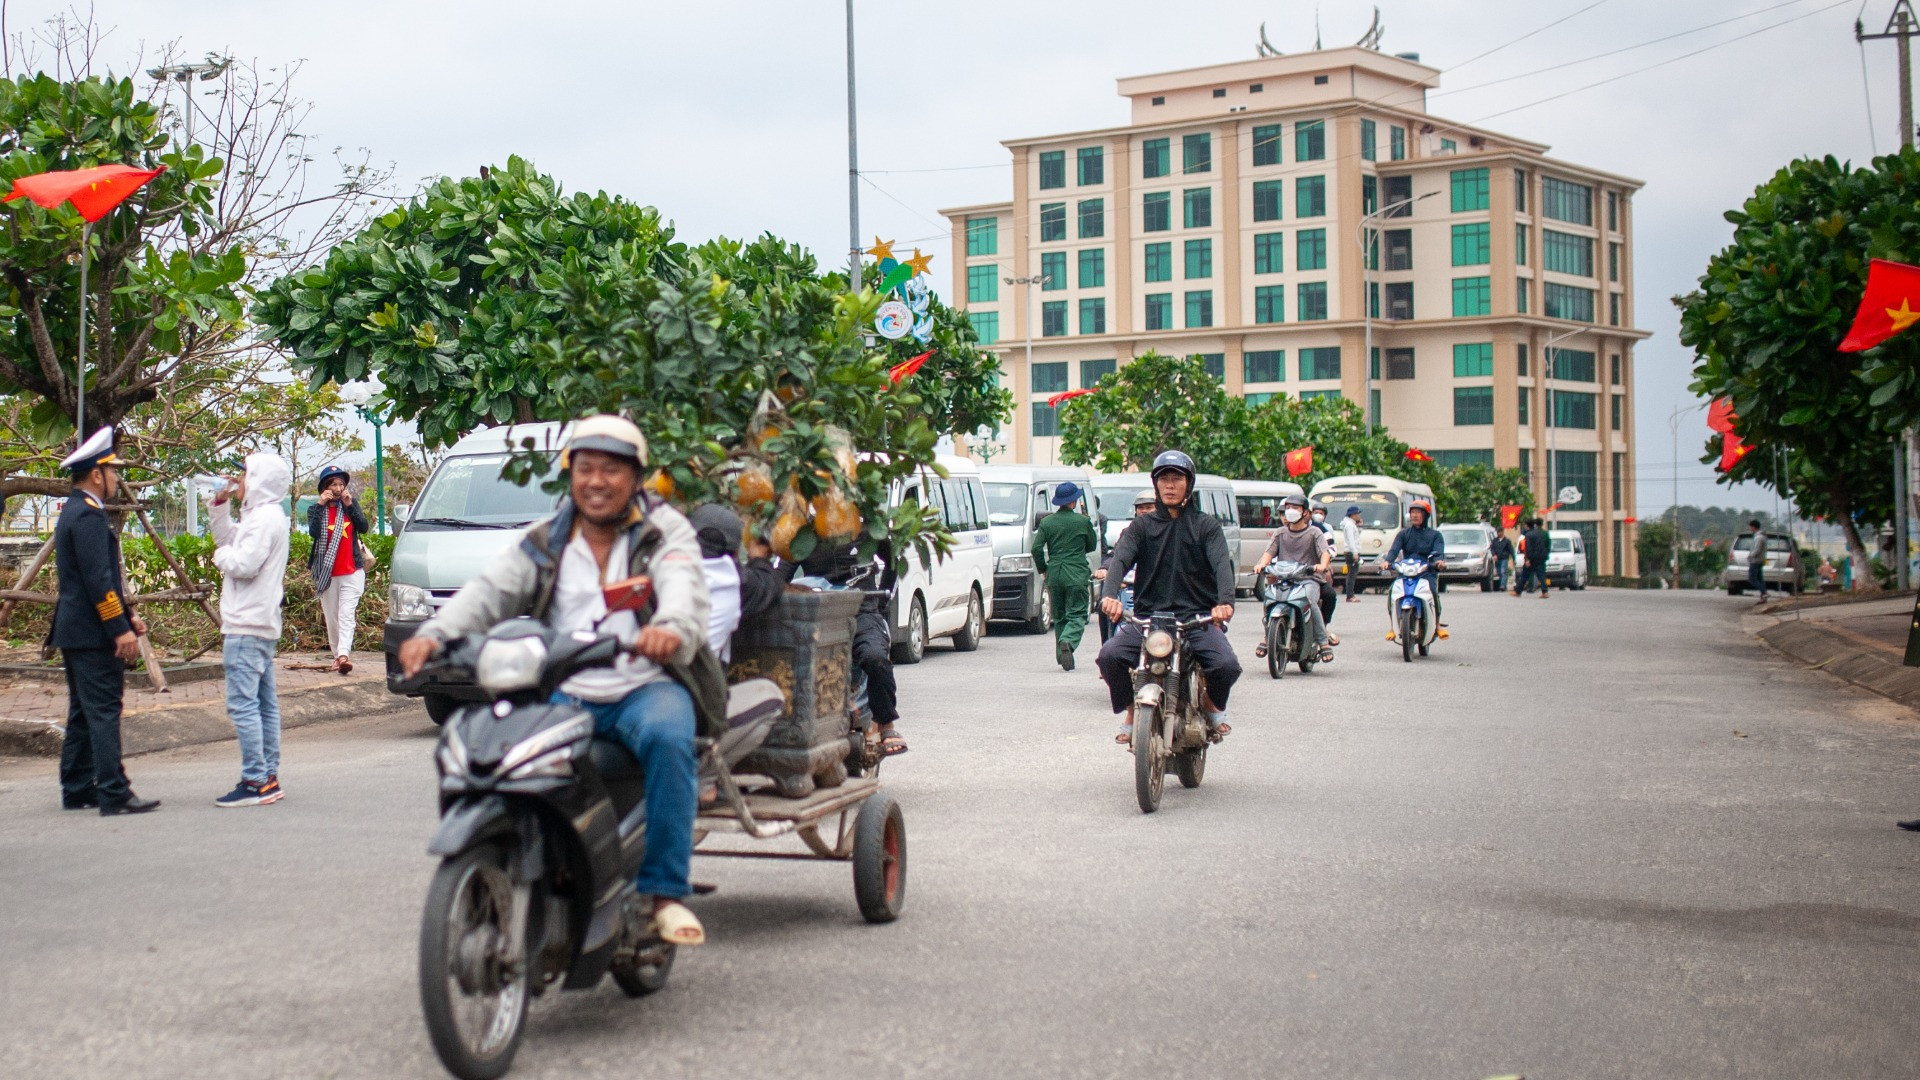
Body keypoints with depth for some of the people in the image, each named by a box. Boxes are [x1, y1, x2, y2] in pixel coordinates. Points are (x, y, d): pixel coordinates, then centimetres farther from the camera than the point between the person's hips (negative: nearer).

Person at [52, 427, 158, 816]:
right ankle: (114, 794, -13)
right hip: (92, 634, -11)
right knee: (104, 712, -11)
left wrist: (126, 616, 19)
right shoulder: (88, 515, -16)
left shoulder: (74, 512, 17)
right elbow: (98, 580, -22)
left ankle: (77, 790, 18)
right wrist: (121, 629, -21)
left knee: (82, 713, 14)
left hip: (74, 631, 11)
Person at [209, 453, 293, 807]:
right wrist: (221, 504, 20)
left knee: (242, 704, -12)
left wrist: (221, 555, -3)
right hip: (260, 625, 11)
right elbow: (228, 539, 29)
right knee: (264, 704, 11)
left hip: (247, 627, -11)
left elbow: (244, 563, -22)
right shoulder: (260, 516, 18)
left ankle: (256, 782, -14)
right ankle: (269, 778, 14)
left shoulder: (265, 517, -14)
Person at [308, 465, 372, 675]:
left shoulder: (351, 505, 10)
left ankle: (344, 655, -28)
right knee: (331, 618, 6)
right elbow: (313, 532, -15)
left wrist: (350, 505, -10)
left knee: (346, 615, -15)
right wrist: (320, 505, -16)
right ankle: (338, 655, 17)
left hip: (352, 572, -1)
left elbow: (364, 528, -5)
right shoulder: (316, 509, 4)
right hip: (327, 573, 1)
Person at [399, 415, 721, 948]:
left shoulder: (665, 531, 5)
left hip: (647, 686, -3)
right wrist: (434, 634, -19)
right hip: (563, 692, 3)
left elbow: (682, 585, -16)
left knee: (667, 738, -35)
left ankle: (665, 892, -25)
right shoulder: (545, 543, 14)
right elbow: (491, 591, 1)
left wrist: (673, 628, -41)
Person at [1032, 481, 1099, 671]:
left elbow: (1036, 548, -4)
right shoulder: (1083, 521, -3)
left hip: (1054, 575, 3)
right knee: (1077, 616, -2)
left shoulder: (1047, 522, 2)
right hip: (1076, 575, -3)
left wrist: (1042, 569, 11)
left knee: (1059, 617, 15)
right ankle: (1067, 642, -30)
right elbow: (1092, 546, 10)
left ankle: (1062, 655, 14)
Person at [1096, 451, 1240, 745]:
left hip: (1197, 617, -1)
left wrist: (1225, 601, -27)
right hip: (1147, 616, 1)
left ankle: (1213, 705, 10)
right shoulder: (1142, 525, 15)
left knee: (1227, 665, -27)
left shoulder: (1207, 526, 12)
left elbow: (1222, 564, -5)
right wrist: (1110, 594, -25)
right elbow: (1120, 558, -3)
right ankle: (1131, 713, 1)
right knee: (1109, 655, -25)